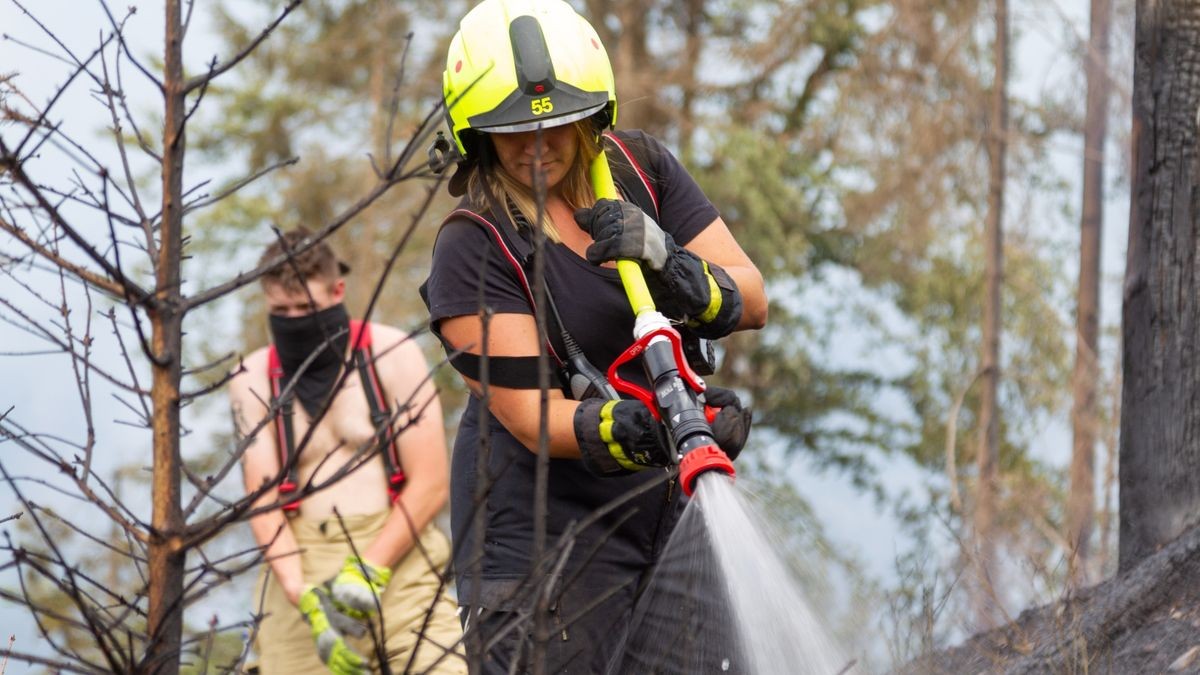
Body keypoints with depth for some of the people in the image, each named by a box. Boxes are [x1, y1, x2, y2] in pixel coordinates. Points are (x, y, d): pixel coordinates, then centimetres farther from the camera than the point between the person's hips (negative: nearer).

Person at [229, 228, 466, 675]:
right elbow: (263, 502, -1)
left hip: (395, 555, -2)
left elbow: (432, 485, -4)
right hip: (299, 568, 2)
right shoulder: (254, 381, 6)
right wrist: (306, 601, -16)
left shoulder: (391, 354, 0)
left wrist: (369, 571, -14)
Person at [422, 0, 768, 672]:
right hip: (547, 533, -5)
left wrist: (667, 263, -22)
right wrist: (639, 431, -39)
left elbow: (751, 301, -2)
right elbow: (535, 419, -21)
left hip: (667, 506, 5)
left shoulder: (641, 168, 2)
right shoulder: (474, 247, -14)